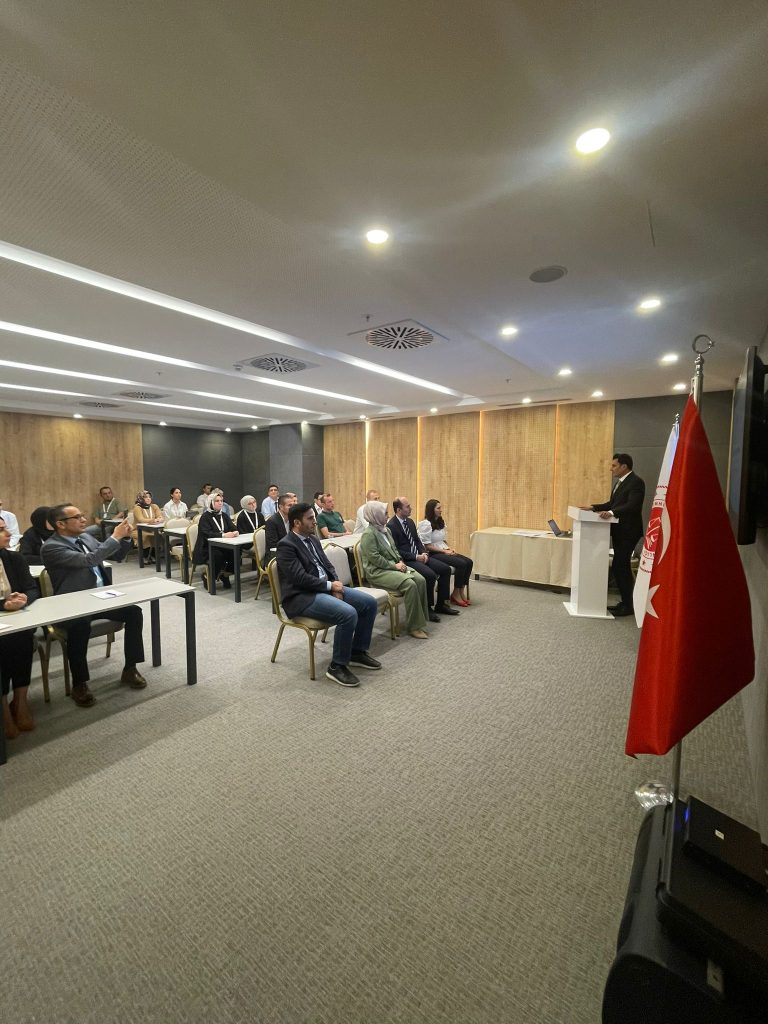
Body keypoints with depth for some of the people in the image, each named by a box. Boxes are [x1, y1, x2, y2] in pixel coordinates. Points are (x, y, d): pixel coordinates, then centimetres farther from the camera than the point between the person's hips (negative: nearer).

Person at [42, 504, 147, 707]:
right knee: (80, 627, -35)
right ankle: (79, 684, -15)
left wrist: (125, 537, -3)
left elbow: (117, 557, 15)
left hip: (101, 598, 6)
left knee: (134, 612, -15)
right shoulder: (51, 547, -13)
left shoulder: (86, 537, 9)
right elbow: (88, 560, -27)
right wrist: (115, 537, -23)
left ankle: (130, 669, -1)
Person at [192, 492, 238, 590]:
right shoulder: (205, 516, -6)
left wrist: (236, 532, -21)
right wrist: (223, 535, -32)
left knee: (236, 552, -24)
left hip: (222, 546, 5)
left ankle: (224, 575, 0)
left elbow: (233, 527, 4)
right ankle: (207, 575, -5)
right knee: (218, 555, -35)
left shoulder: (224, 515, 13)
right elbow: (207, 533, -20)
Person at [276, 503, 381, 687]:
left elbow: (327, 565, 16)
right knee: (348, 614, -30)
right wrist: (330, 585, -14)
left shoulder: (313, 539, 14)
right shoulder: (286, 545, -13)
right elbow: (301, 578, -21)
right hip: (302, 596, -9)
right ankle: (337, 666, -12)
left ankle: (358, 652, 13)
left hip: (326, 588, 9)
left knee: (370, 603, -2)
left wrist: (336, 584, -4)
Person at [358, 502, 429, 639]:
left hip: (393, 566, 8)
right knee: (410, 584, -28)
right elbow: (375, 558, -19)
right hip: (377, 571, -8)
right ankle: (413, 626, -16)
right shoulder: (369, 534, -13)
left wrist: (400, 561, 1)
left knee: (420, 580, -14)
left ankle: (420, 619, -5)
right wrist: (394, 565, -17)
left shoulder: (386, 530, 14)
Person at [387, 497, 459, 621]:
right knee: (430, 575, -28)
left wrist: (423, 553, 0)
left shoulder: (410, 521, 12)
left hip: (418, 556, 9)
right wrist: (416, 557, -18)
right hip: (406, 560, -9)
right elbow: (396, 550, -17)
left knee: (446, 569, -2)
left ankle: (441, 604, 9)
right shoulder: (391, 526, -14)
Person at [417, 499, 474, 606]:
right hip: (433, 554, -8)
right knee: (461, 564, -24)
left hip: (444, 551, 9)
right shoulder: (426, 524, -11)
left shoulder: (440, 522, 16)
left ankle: (461, 592, -4)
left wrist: (450, 549, 1)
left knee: (469, 562, -11)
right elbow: (427, 546, -14)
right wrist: (444, 551, -15)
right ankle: (455, 594, -10)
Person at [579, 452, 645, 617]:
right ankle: (625, 602, 24)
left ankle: (628, 606, 4)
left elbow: (632, 505, -25)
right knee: (621, 567, 14)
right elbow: (612, 503, 15)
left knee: (620, 567, -7)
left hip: (628, 531, -9)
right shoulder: (620, 481, 15)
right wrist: (593, 507, 4)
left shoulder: (636, 482, -13)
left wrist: (611, 512, -36)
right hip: (619, 530, 9)